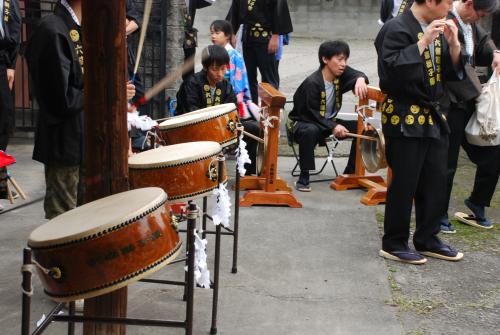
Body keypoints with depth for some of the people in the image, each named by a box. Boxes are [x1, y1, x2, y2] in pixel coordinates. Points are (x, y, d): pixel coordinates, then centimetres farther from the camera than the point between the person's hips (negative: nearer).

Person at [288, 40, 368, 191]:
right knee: (310, 131, -42)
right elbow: (313, 114, -24)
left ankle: (349, 173, 1)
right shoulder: (312, 83, -24)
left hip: (330, 122, 7)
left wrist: (360, 79, -43)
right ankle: (304, 177, -29)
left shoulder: (342, 73, -5)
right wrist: (333, 127, -36)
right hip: (304, 122, -7)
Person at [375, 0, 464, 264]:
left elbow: (452, 73, 13)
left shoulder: (438, 30, 11)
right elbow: (392, 71, -24)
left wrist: (453, 43, -3)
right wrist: (424, 41, -23)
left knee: (436, 183, 11)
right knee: (404, 184, 0)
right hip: (405, 120, -7)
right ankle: (393, 244, 14)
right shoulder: (396, 29, -12)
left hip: (435, 117, 8)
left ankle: (427, 239, 25)